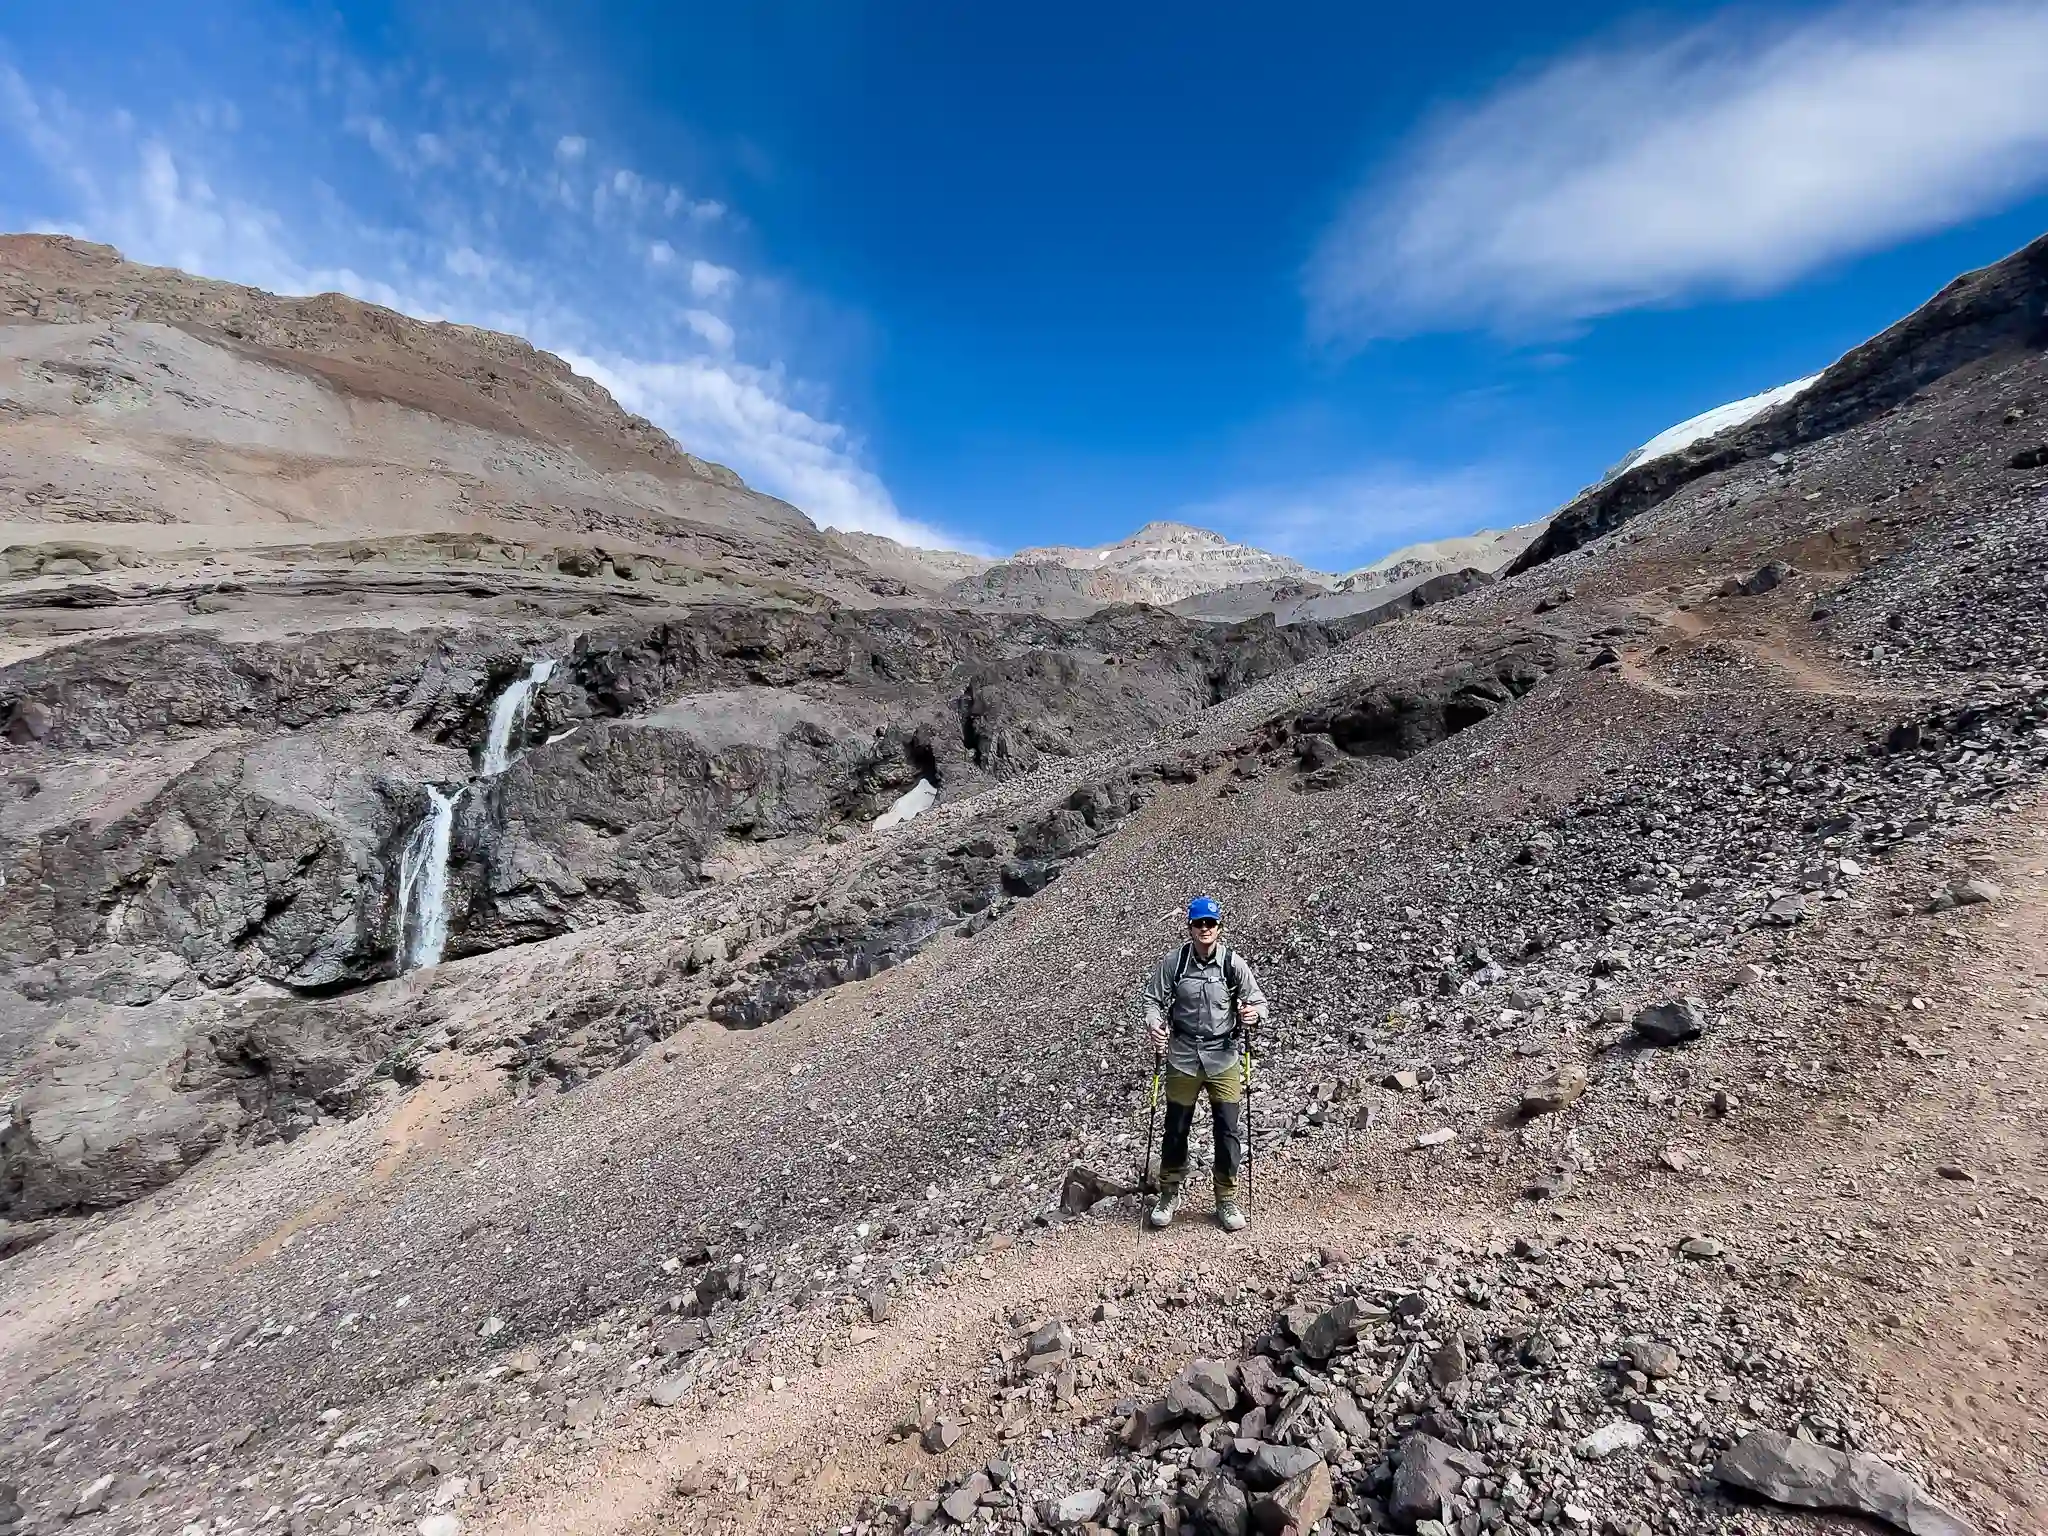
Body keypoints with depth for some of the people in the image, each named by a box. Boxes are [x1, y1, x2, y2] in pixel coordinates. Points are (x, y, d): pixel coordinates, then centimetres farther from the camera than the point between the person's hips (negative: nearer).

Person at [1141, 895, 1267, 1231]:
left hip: (1224, 1059, 0)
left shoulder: (1233, 963, -9)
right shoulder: (1173, 962, -9)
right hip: (1182, 1058, 0)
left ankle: (1226, 1200, 25)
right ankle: (1169, 1194, 33)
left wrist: (1253, 1013, -24)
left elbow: (1258, 1000, -2)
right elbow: (1153, 998, -1)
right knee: (1176, 1130, 12)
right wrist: (1154, 1024, -20)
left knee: (1230, 1131, 4)